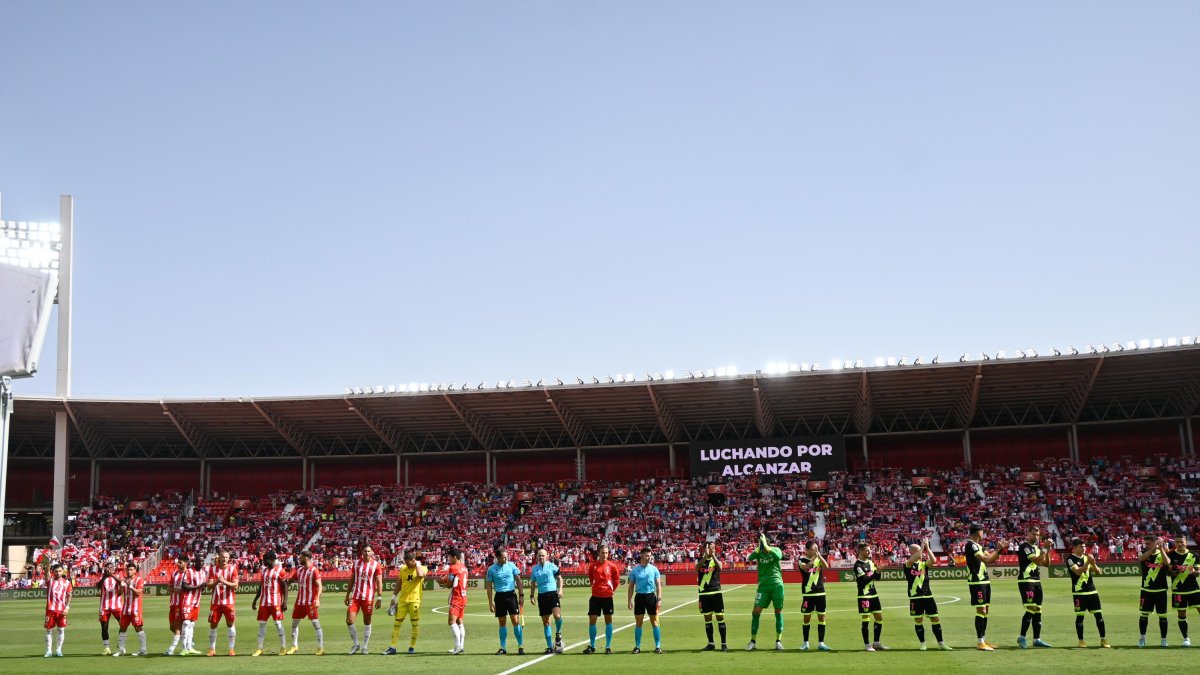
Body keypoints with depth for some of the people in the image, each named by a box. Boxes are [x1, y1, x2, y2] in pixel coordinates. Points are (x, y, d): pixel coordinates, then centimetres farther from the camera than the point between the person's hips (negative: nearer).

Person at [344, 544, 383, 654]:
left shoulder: (376, 565, -2)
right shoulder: (356, 563, 8)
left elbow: (379, 582, -4)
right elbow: (351, 580, 14)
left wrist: (379, 598, -10)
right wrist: (347, 595, 12)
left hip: (368, 597, -3)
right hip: (355, 596, 3)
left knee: (367, 622, 5)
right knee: (349, 620, -7)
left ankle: (365, 646, 16)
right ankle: (355, 644, 9)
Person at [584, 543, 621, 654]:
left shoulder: (612, 566, -3)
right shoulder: (593, 565, -1)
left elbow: (616, 579, 9)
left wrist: (612, 589, 5)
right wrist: (595, 586, 10)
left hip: (607, 596, -1)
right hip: (595, 596, 1)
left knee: (608, 620, 4)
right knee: (592, 620, 0)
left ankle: (608, 647, 11)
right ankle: (592, 646, 10)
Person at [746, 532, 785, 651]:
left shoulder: (775, 549, 3)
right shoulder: (758, 552, 6)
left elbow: (778, 556, -19)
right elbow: (750, 558, -13)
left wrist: (766, 546, -19)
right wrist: (759, 547, -19)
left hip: (777, 584, -1)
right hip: (763, 585, 1)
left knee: (778, 612, 0)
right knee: (756, 612, -4)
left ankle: (778, 641, 10)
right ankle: (753, 641, 4)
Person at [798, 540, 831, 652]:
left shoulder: (820, 559, 8)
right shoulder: (802, 560, 0)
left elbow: (826, 567, -13)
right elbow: (806, 567, -22)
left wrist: (818, 554, -16)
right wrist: (814, 557, -26)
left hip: (820, 592, 3)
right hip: (807, 593, -3)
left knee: (821, 617, 0)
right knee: (807, 617, 2)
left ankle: (821, 643, 6)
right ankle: (805, 643, 14)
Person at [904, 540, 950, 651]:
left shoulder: (924, 562, 9)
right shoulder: (907, 564, -2)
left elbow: (933, 560, -11)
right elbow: (912, 560, -25)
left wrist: (927, 547, -14)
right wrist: (922, 547, -23)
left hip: (927, 595, 3)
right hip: (915, 597, -3)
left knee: (935, 619, 3)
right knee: (918, 620, 2)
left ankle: (941, 643, 10)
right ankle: (922, 644, 13)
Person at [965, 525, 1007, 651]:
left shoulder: (977, 545, 18)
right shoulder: (971, 545, -14)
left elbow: (990, 560, 22)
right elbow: (985, 559, -22)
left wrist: (999, 549, 11)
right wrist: (998, 549, -12)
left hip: (984, 581, 10)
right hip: (977, 582, -10)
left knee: (985, 611, 12)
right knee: (981, 611, -9)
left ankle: (984, 640, 18)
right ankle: (980, 643, -8)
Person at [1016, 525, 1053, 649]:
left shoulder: (1036, 547, 17)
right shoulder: (1024, 546, -10)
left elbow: (1046, 564, 16)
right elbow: (1037, 560, -19)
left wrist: (1048, 551, 4)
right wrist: (1044, 549, -16)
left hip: (1036, 581, 9)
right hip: (1026, 581, -9)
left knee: (1038, 610, 7)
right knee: (1031, 609, -14)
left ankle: (1037, 639, 12)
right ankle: (1022, 637, -6)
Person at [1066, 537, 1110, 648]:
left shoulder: (1087, 557, 12)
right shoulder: (1071, 559, -5)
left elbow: (1098, 572, 7)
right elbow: (1077, 571, -19)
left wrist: (1093, 564, -12)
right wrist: (1087, 562, -25)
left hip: (1092, 591, 5)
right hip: (1079, 592, -5)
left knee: (1098, 614, 1)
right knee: (1080, 616, -1)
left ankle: (1103, 639, 5)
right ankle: (1081, 641, 7)